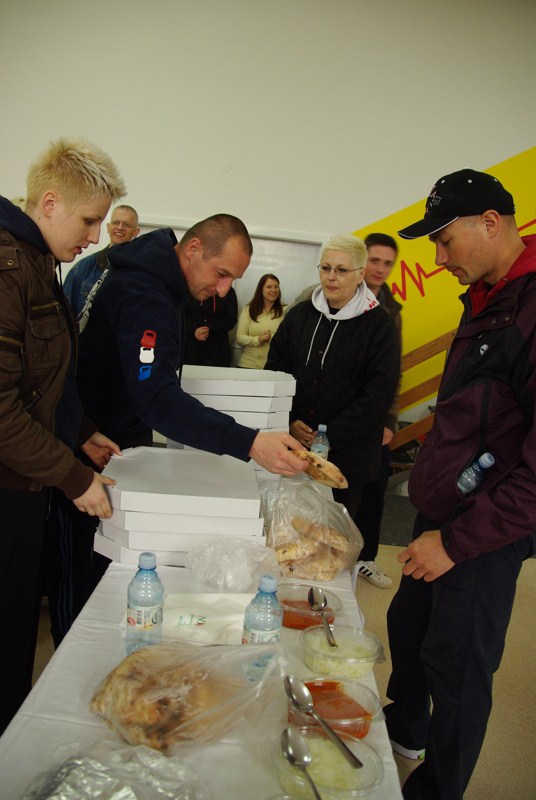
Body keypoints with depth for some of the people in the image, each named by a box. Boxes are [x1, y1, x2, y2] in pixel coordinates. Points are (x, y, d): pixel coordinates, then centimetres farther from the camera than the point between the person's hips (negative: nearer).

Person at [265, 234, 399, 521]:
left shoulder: (379, 324, -5)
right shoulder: (299, 315, 6)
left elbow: (379, 392, -10)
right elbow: (274, 369, 6)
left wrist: (332, 437, -15)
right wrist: (289, 422, -8)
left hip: (347, 454, -3)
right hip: (293, 448, 3)